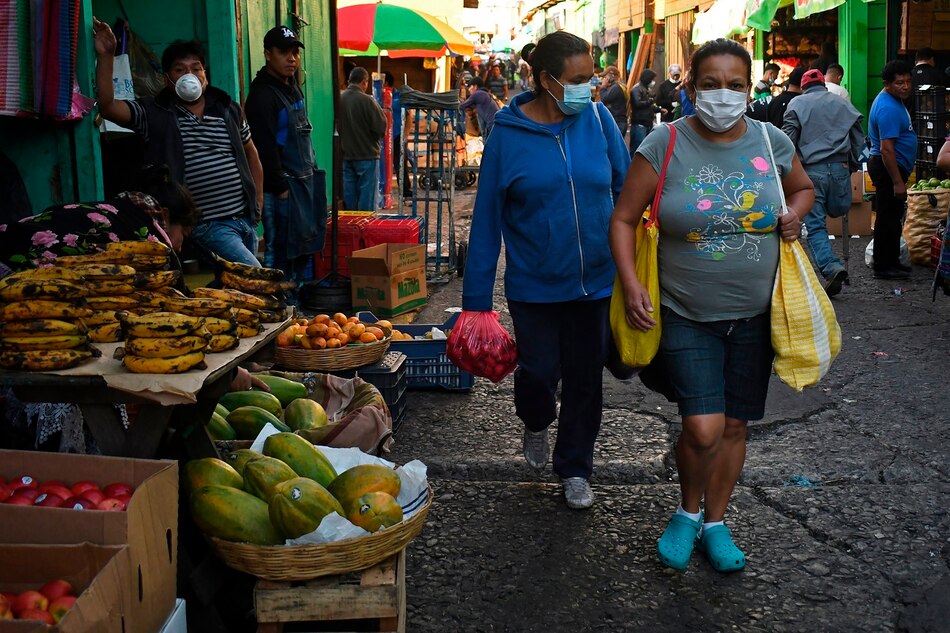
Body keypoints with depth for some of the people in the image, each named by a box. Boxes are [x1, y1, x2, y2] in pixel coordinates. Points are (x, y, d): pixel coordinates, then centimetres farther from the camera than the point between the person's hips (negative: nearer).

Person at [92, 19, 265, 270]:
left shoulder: (228, 107, 9)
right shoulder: (155, 113, -2)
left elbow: (250, 153, 19)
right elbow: (107, 106, -16)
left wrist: (258, 200, 13)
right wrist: (106, 56, -22)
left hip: (246, 219, 5)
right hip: (209, 226, -5)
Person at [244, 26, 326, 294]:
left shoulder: (293, 88, 16)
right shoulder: (262, 95, -14)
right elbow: (265, 148, -19)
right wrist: (280, 187, -19)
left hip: (304, 181, 10)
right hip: (282, 187, -10)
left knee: (304, 248, 14)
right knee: (282, 251, -6)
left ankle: (295, 298, 25)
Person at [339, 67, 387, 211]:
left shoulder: (339, 99, -2)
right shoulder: (366, 100, -16)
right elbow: (381, 126, -15)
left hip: (347, 155, 5)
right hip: (367, 155, -5)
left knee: (349, 196, 12)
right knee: (367, 197, 1)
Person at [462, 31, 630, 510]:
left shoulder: (596, 118, -3)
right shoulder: (508, 132, -8)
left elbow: (625, 191, 4)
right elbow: (487, 219, -5)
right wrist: (477, 299, -6)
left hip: (596, 280, 2)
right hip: (534, 285, -2)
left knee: (585, 378, 10)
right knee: (539, 372, 0)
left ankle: (574, 467, 31)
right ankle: (536, 425, 37)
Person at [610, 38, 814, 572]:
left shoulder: (773, 142, 0)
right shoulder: (665, 145, -9)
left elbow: (804, 188, 20)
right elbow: (624, 219, -5)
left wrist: (795, 216, -2)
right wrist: (631, 285, -17)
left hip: (754, 315, 3)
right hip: (687, 317, -3)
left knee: (734, 426, 12)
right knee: (703, 428, -13)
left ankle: (715, 523, 33)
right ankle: (688, 512, 18)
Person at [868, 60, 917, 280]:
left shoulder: (894, 101, 12)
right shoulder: (888, 108, -21)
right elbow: (886, 149, -26)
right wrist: (898, 182, -25)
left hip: (893, 167, 11)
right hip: (888, 168, -11)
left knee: (893, 217, 17)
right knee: (888, 218, -5)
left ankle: (891, 262, 26)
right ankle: (883, 267, 2)